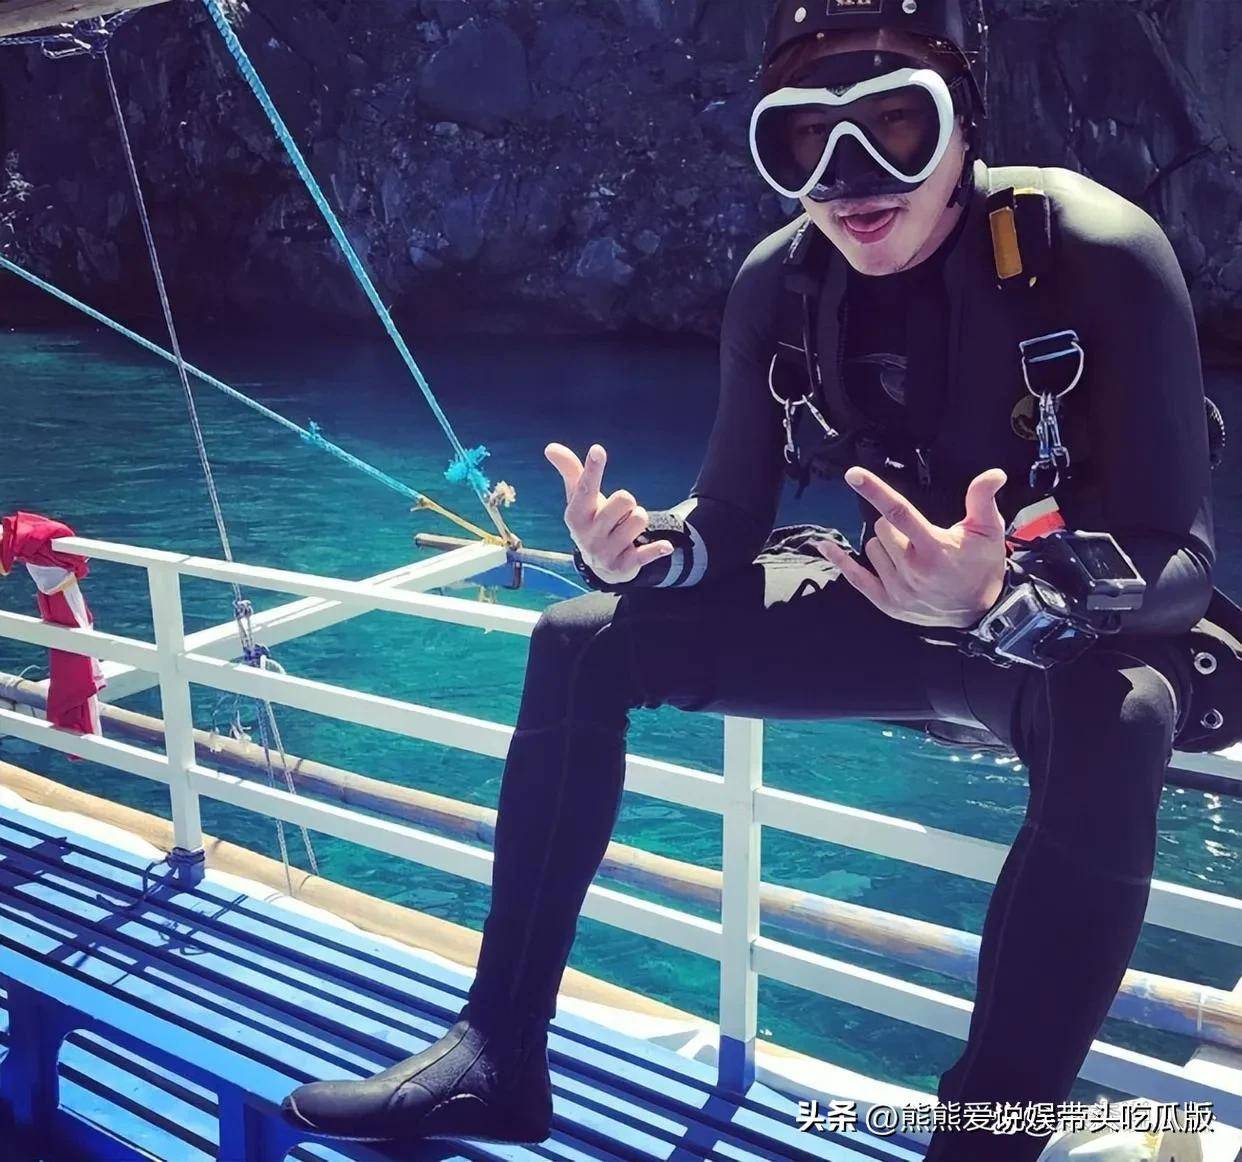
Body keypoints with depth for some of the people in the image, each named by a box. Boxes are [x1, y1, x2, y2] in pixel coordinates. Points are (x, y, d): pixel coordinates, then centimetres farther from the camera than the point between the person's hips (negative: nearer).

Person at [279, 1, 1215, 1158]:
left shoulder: (1098, 255, -23)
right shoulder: (779, 280, -9)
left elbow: (1179, 564, -26)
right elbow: (729, 523, -3)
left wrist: (1004, 594, -46)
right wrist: (635, 546, -26)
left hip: (1079, 622, -4)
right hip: (899, 600, 5)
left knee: (1107, 724, -41)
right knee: (581, 642, -7)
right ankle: (498, 1057, -3)